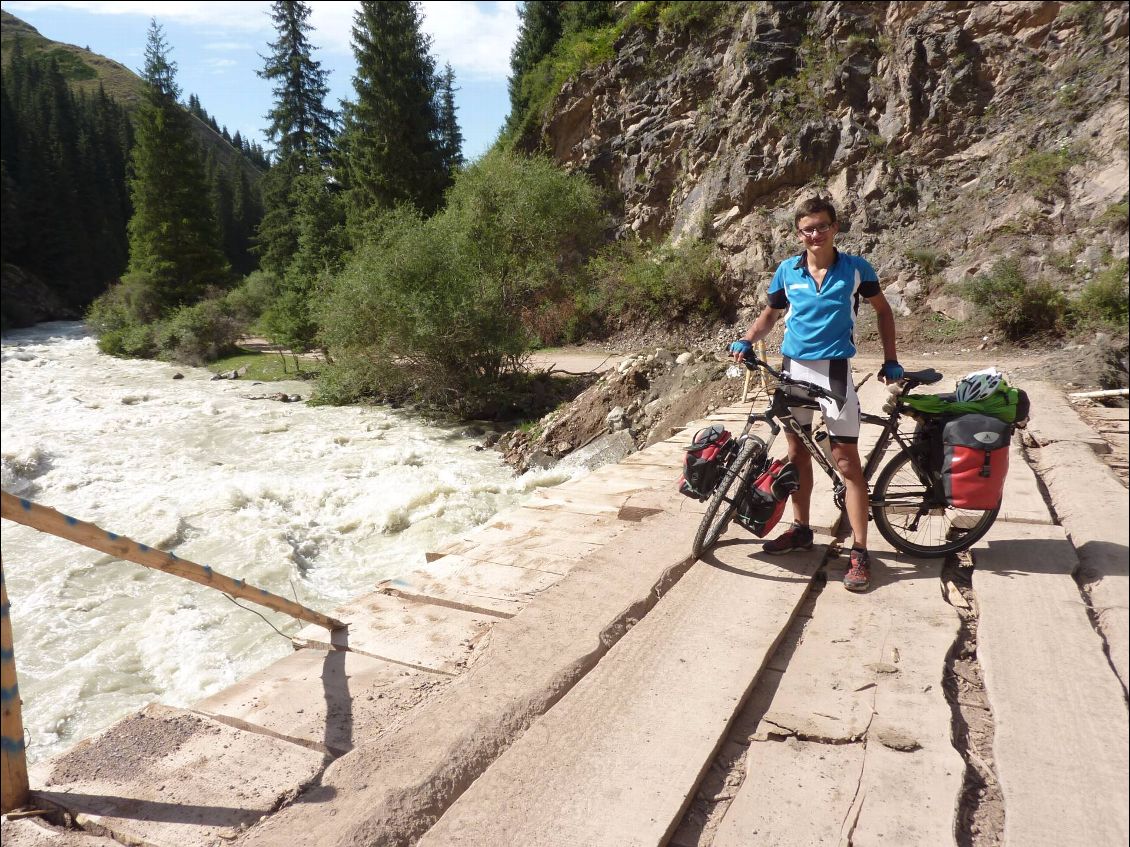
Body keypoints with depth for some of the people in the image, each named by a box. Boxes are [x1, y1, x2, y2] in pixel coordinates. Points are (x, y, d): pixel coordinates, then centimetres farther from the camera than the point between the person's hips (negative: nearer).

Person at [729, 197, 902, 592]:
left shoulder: (856, 268, -3)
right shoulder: (787, 271, 2)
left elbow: (883, 310, 9)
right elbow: (771, 313, 14)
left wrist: (890, 360, 4)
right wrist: (746, 340, -5)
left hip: (835, 370, -3)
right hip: (794, 368, 3)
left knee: (847, 461, -5)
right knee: (797, 452, 13)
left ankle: (859, 552, 0)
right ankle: (801, 529, 29)